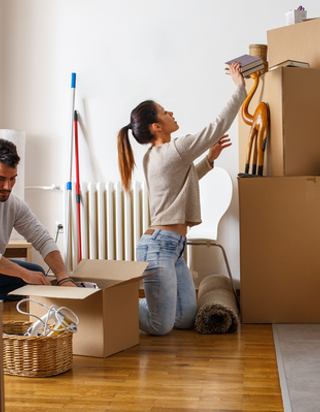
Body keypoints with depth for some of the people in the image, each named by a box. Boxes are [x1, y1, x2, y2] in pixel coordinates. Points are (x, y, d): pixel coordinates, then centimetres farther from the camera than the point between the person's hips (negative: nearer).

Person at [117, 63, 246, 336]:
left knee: (186, 319, 12)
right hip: (159, 245, -10)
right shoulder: (173, 150, -14)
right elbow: (218, 127, -12)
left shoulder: (153, 157, 15)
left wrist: (209, 159, 24)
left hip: (172, 248, 10)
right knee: (161, 327, -7)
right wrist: (240, 88, -2)